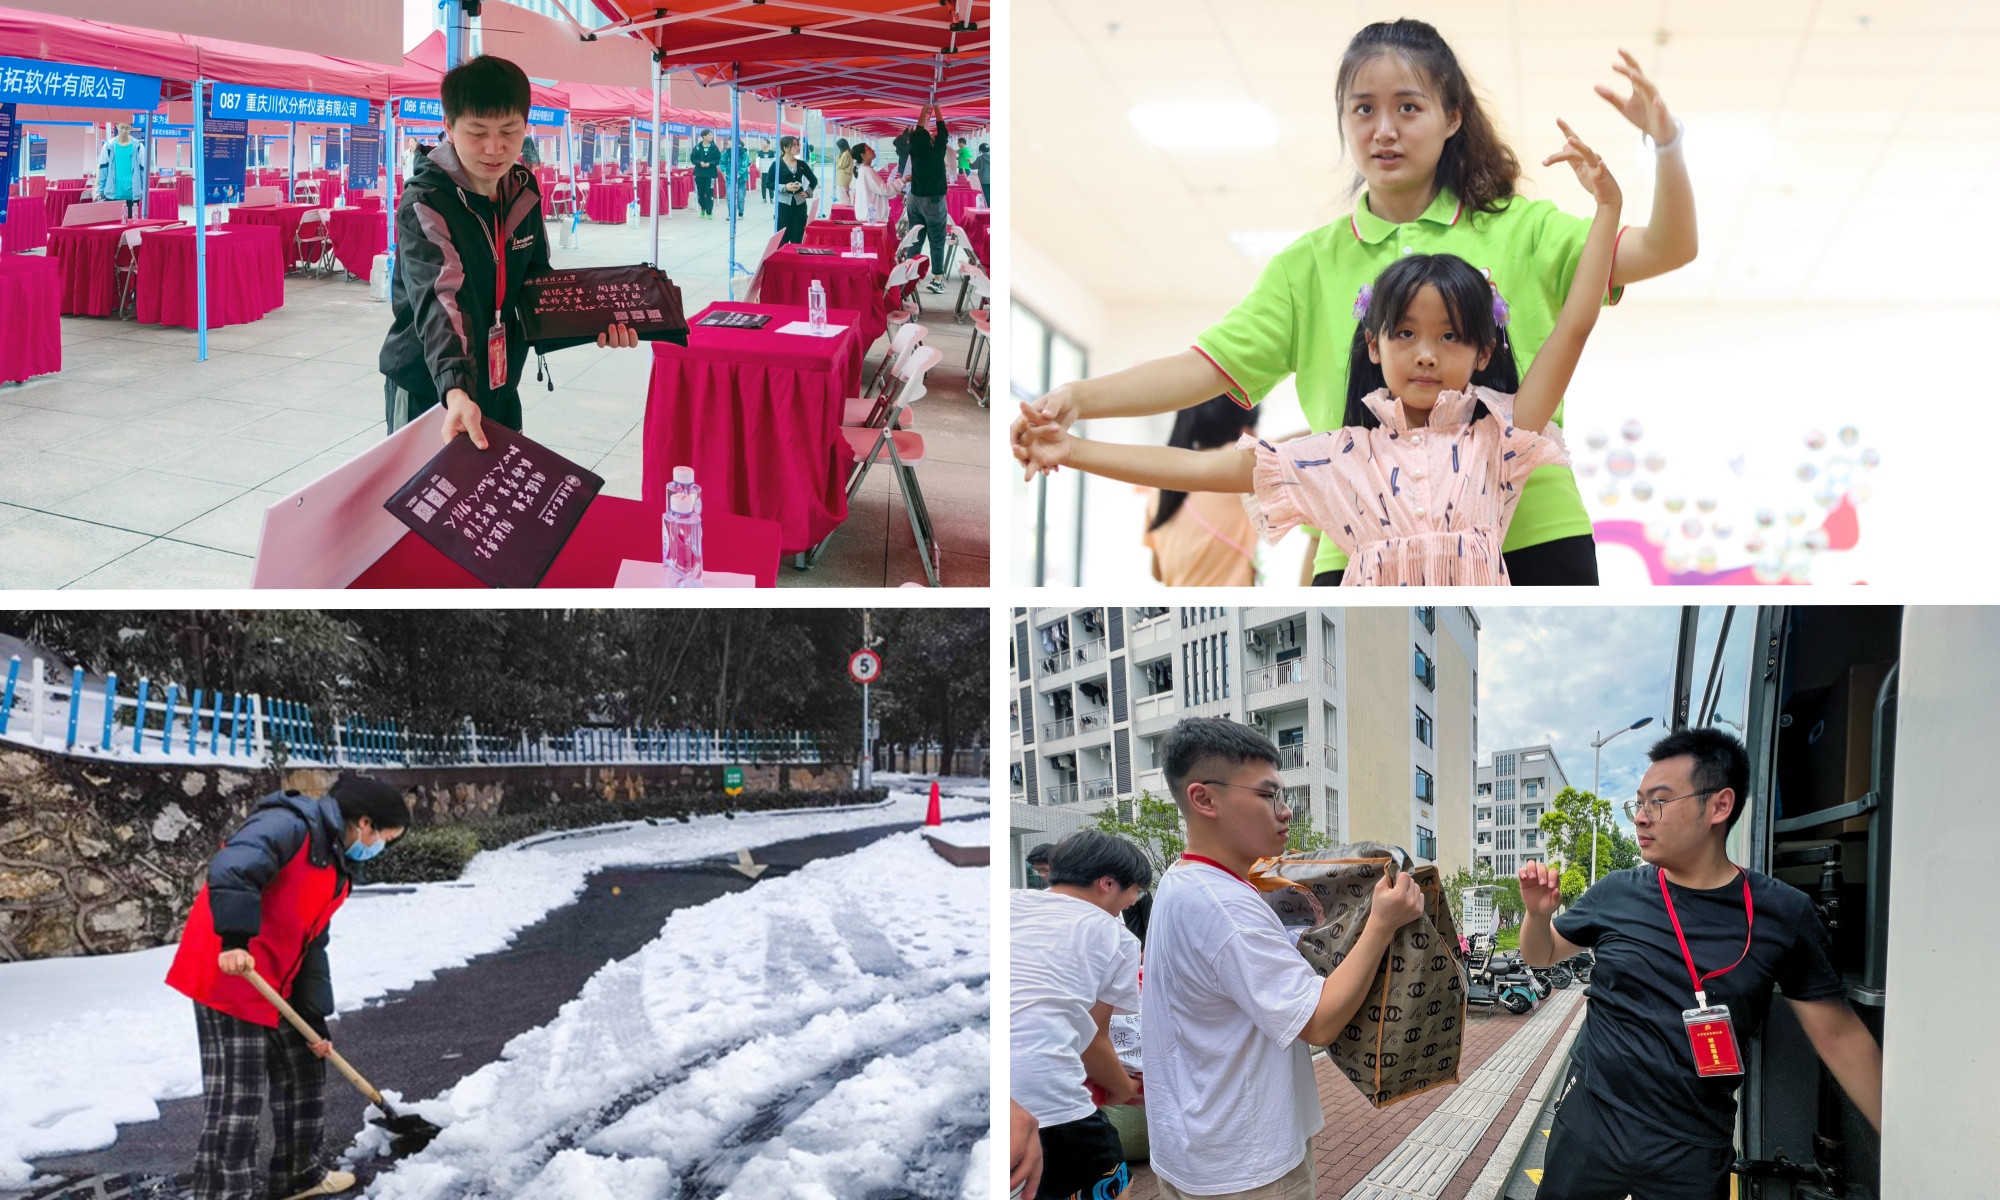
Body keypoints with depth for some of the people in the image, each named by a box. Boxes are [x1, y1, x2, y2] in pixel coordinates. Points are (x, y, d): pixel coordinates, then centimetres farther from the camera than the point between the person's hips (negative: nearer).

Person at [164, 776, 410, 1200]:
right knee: (238, 1095, -8)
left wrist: (315, 1017, 11)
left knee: (304, 1072, 19)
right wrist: (234, 940, -39)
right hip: (229, 975, -10)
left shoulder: (336, 868, 16)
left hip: (276, 987, 10)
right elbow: (231, 870, -32)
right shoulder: (291, 824, -15)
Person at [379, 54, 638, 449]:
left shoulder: (523, 193, -2)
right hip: (429, 393, -6)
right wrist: (455, 391, -52)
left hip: (501, 390, 6)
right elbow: (440, 300, -37)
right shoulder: (424, 205, -22)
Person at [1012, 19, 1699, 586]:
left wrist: (1665, 143, -21)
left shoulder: (1518, 230, 5)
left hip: (1532, 537, 0)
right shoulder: (1311, 264, 8)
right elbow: (1211, 365, -1)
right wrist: (1077, 399, -15)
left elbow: (1664, 250, -3)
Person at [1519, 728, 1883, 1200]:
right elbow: (1541, 955, 14)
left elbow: (1838, 1034, -1)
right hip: (1589, 1121, 2)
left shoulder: (1782, 914, -7)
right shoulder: (1615, 894, -2)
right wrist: (1537, 912, -9)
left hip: (1694, 1148, -1)